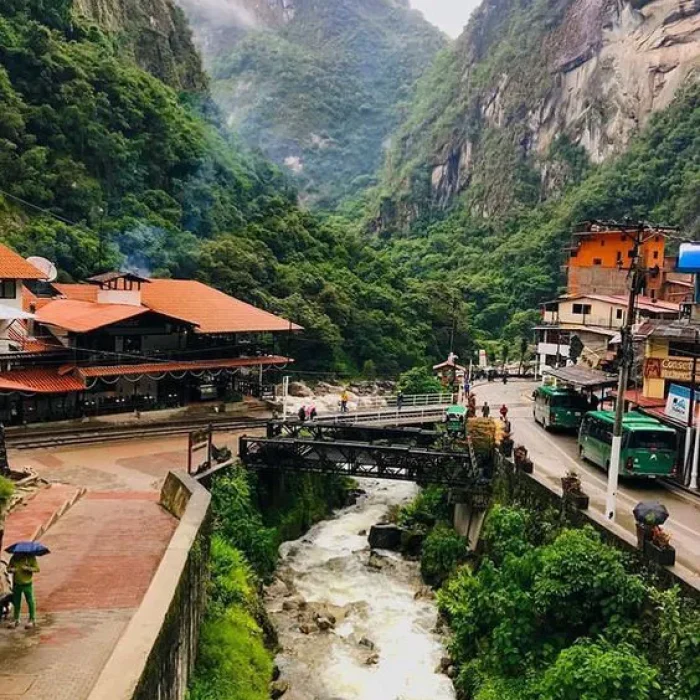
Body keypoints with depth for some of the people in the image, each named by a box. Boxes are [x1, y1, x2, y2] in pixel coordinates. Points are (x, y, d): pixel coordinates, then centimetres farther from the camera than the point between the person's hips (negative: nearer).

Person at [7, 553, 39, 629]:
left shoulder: (30, 558, -9)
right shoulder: (14, 558, 1)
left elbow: (37, 569, -10)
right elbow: (8, 568, 10)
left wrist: (28, 568, -25)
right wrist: (11, 570, -13)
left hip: (27, 584, -4)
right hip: (17, 584, 4)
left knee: (30, 602, 2)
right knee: (16, 602, 14)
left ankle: (32, 620, 12)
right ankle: (16, 619, 29)